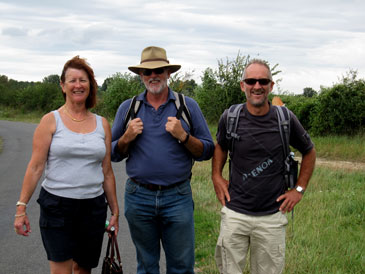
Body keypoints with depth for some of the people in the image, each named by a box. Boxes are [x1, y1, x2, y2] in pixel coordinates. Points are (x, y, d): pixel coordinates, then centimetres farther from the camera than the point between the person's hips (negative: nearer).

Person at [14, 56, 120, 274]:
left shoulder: (102, 124, 8)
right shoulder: (51, 121, -2)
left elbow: (107, 172, 11)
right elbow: (35, 167, -4)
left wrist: (115, 210, 11)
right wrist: (21, 207, -8)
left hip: (93, 207, 3)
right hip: (57, 205, -3)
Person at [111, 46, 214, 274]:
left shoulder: (188, 106, 3)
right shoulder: (127, 108, 7)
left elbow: (207, 152, 2)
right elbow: (114, 154, 11)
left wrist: (183, 136, -13)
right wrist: (127, 137, -8)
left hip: (178, 197, -1)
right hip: (139, 198, 2)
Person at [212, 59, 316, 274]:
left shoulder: (286, 119, -5)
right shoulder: (230, 117, -3)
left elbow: (309, 152, 12)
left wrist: (299, 190, 6)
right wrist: (216, 176, 6)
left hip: (272, 216, 0)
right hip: (235, 213, 1)